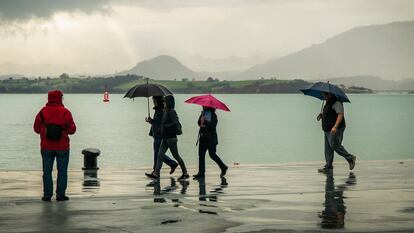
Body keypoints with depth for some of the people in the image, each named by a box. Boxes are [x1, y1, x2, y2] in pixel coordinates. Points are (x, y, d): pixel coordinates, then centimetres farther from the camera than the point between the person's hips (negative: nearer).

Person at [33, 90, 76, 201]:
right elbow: (72, 129, -6)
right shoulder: (65, 112, -8)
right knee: (62, 171, 6)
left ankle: (47, 195, 8)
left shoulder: (43, 112, -3)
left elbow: (36, 128, 2)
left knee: (47, 171, 8)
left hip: (46, 147, 2)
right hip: (62, 147, -2)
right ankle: (60, 194, 5)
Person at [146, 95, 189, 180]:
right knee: (160, 155, 2)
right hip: (165, 138, 9)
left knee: (176, 156, 1)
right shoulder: (166, 112, 10)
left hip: (171, 138, -9)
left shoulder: (171, 112, -17)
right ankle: (156, 173, 0)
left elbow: (176, 123, -27)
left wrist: (166, 126, -18)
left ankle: (185, 173, 12)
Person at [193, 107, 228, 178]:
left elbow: (213, 126, -18)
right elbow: (199, 123, 4)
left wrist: (205, 122, -28)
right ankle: (201, 172, 5)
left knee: (212, 154, -4)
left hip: (211, 138, -7)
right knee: (201, 155, 2)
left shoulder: (213, 115, -8)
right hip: (203, 137, 7)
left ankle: (223, 167, 16)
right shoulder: (203, 113, 10)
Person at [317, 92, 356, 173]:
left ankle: (350, 158, 5)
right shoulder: (328, 102, 18)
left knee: (334, 145, -11)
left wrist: (335, 127, -34)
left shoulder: (336, 102, -15)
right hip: (328, 130, 11)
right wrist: (322, 114, 12)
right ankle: (328, 167, 10)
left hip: (335, 129, -10)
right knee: (328, 148, 8)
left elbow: (341, 114, -25)